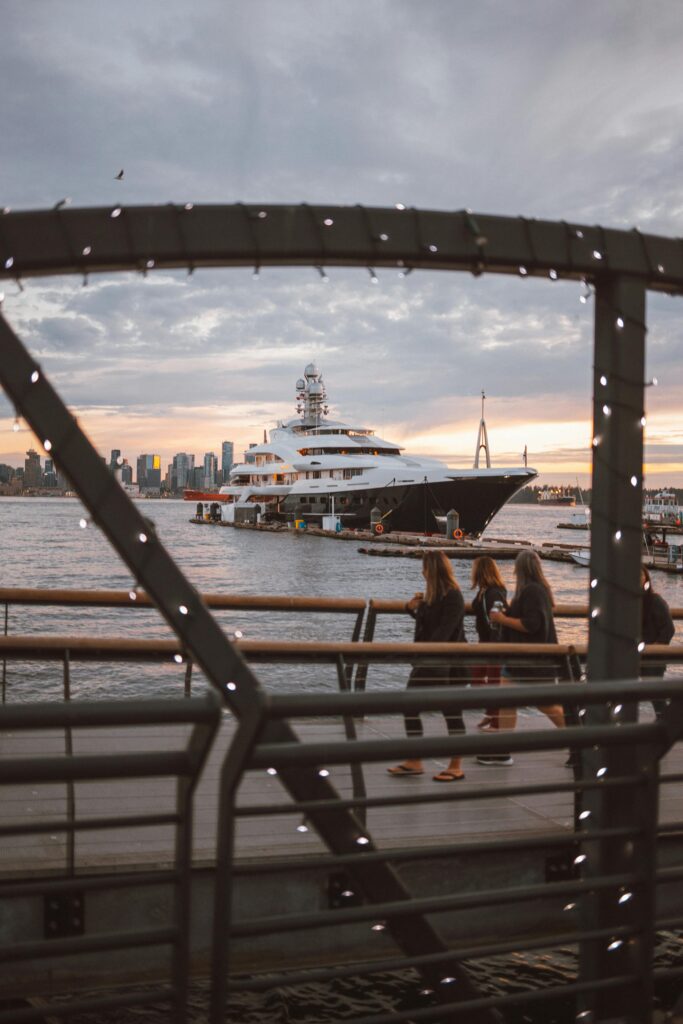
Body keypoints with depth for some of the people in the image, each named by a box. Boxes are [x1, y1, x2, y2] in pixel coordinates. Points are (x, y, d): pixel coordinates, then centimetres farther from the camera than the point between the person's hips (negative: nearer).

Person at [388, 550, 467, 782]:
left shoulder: (453, 597, -15)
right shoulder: (431, 596, 11)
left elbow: (444, 632, -22)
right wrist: (412, 608, 5)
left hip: (447, 663, -9)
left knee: (451, 712, 0)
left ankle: (456, 767, 9)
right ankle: (414, 762, 16)